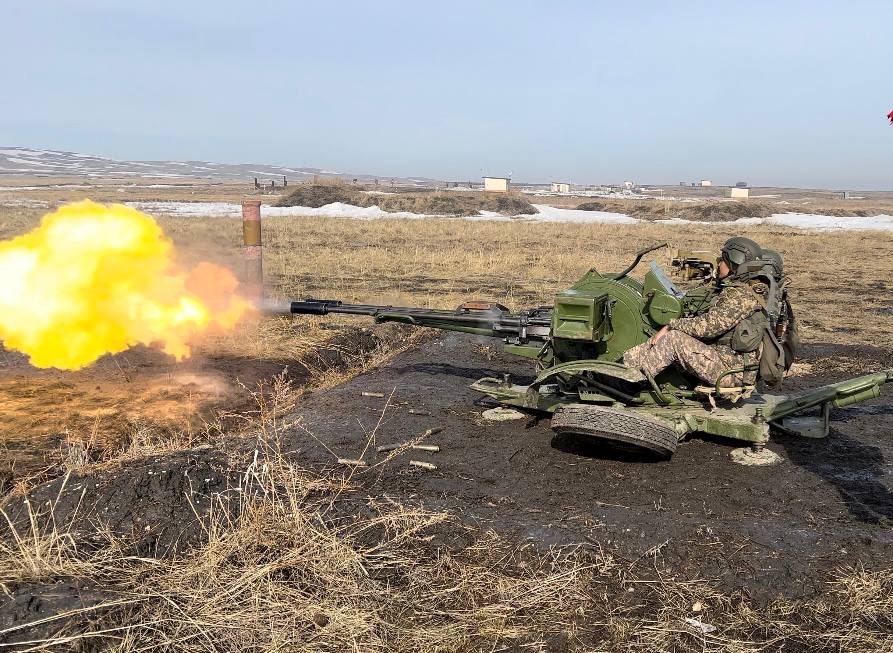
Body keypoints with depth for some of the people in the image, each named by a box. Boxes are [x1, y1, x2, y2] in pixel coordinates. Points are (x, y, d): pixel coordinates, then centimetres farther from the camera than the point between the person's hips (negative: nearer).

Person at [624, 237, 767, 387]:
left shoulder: (742, 294, -14)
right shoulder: (735, 291, 19)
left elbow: (709, 326, -22)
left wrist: (671, 325, -10)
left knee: (674, 340, -17)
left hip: (733, 371, -9)